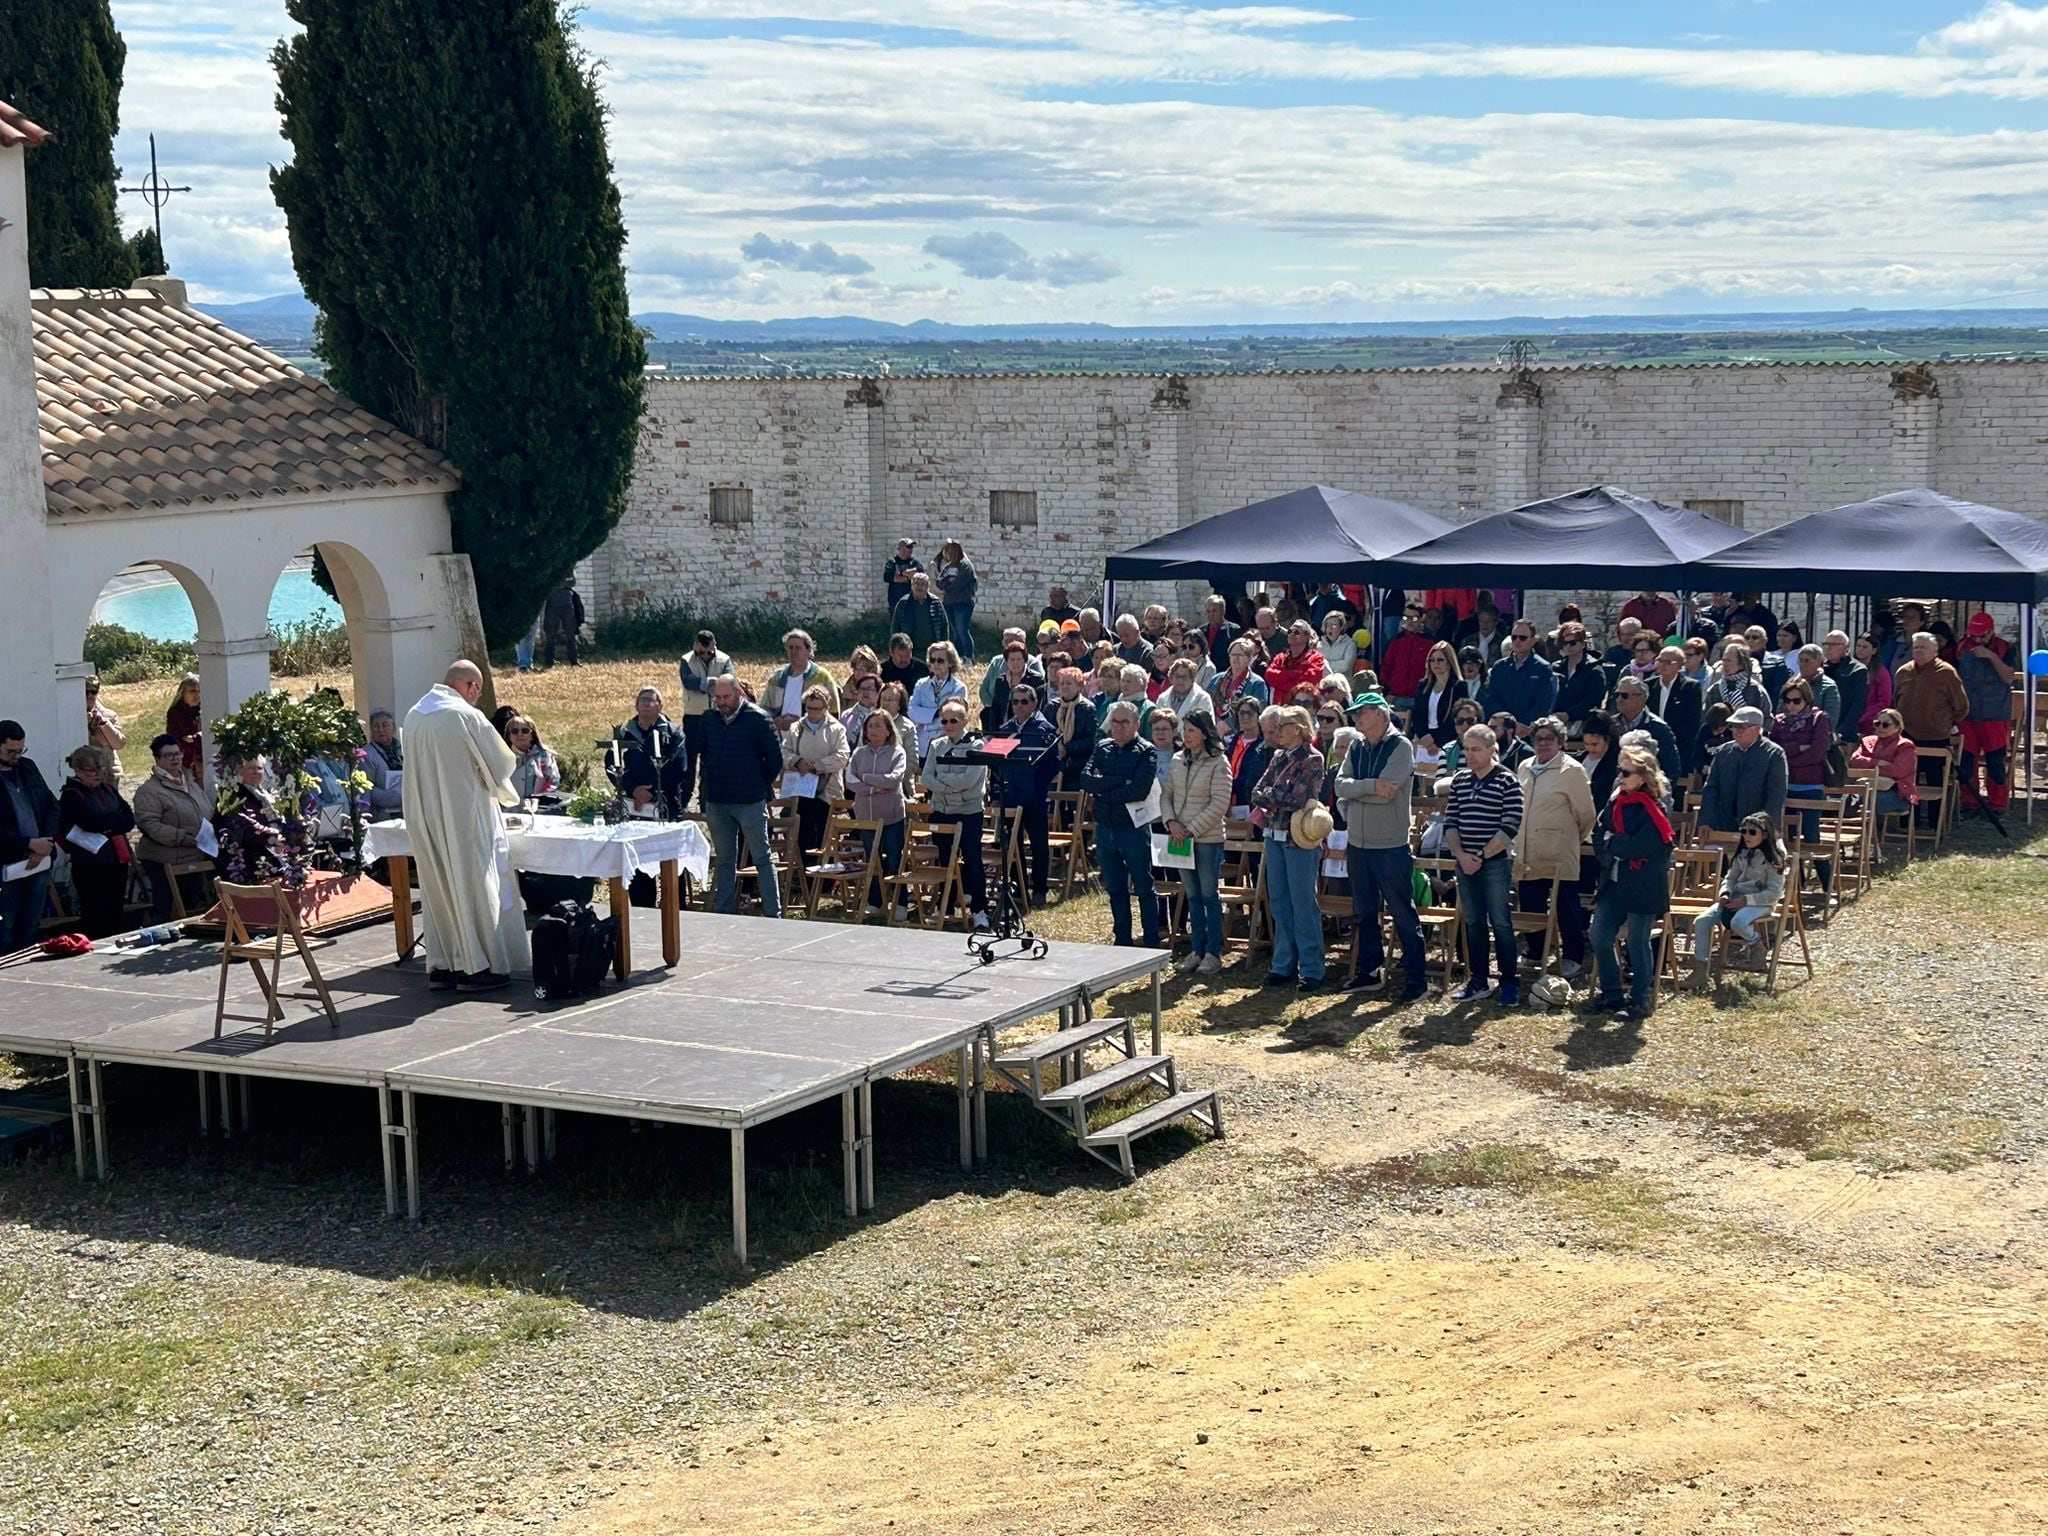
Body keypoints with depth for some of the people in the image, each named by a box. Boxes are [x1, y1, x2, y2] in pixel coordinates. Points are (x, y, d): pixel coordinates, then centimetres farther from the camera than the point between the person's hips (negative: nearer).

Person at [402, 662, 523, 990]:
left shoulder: (414, 715, 6)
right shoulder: (465, 715, -15)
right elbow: (500, 762, -7)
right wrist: (504, 792, 14)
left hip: (425, 819, 7)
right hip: (464, 814, -7)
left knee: (437, 888, 12)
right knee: (473, 886, 1)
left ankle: (441, 966, 15)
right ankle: (477, 967, 4)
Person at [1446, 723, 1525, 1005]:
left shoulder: (1507, 782, -8)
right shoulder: (1459, 780, 9)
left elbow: (1510, 826, -13)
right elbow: (1450, 822, 9)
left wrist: (1482, 856, -13)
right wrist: (1461, 855, -5)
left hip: (1496, 862, -5)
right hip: (1465, 863, 5)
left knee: (1500, 923, -3)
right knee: (1473, 923, 9)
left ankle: (1508, 983, 4)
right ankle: (1478, 981, 17)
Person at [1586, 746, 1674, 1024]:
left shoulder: (1652, 810, -14)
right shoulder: (1616, 803, 8)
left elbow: (1637, 846, -22)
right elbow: (1599, 835, 8)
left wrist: (1611, 842, -8)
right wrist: (1607, 855, -9)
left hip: (1643, 886, -7)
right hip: (1614, 883, 7)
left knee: (1638, 943, 1)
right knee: (1600, 938, 6)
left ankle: (1640, 1001, 13)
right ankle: (1611, 994, 20)